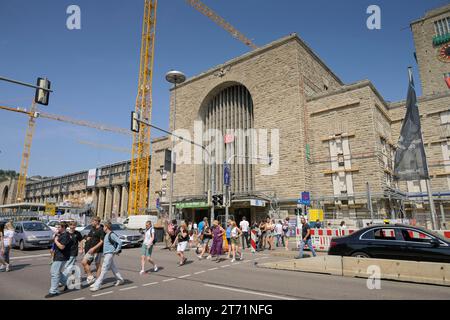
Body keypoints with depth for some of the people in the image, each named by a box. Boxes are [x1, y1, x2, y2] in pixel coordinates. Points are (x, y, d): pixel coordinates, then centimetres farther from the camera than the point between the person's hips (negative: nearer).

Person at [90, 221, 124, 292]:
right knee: (113, 267, 17)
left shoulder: (111, 234, -16)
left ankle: (97, 285, -5)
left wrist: (117, 250, -16)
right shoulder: (107, 234, 12)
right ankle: (120, 279, 28)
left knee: (104, 269, -8)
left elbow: (120, 242, -23)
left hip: (110, 254, -10)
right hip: (106, 254, 10)